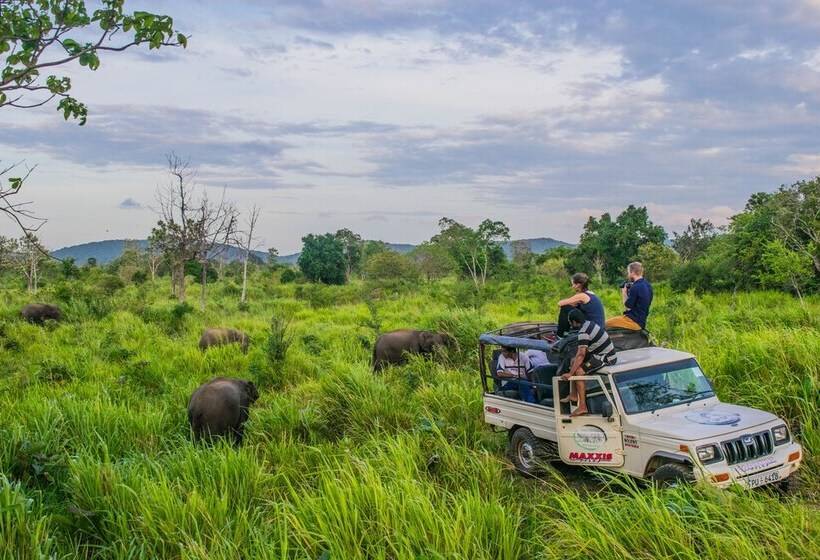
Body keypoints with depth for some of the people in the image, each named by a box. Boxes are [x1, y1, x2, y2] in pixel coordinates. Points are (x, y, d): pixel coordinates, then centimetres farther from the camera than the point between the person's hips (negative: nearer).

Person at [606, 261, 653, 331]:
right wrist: (629, 291, 9)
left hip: (634, 321, -10)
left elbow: (628, 307, -16)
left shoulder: (635, 287, -20)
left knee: (606, 324, -6)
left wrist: (624, 293, -4)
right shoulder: (647, 284, 10)